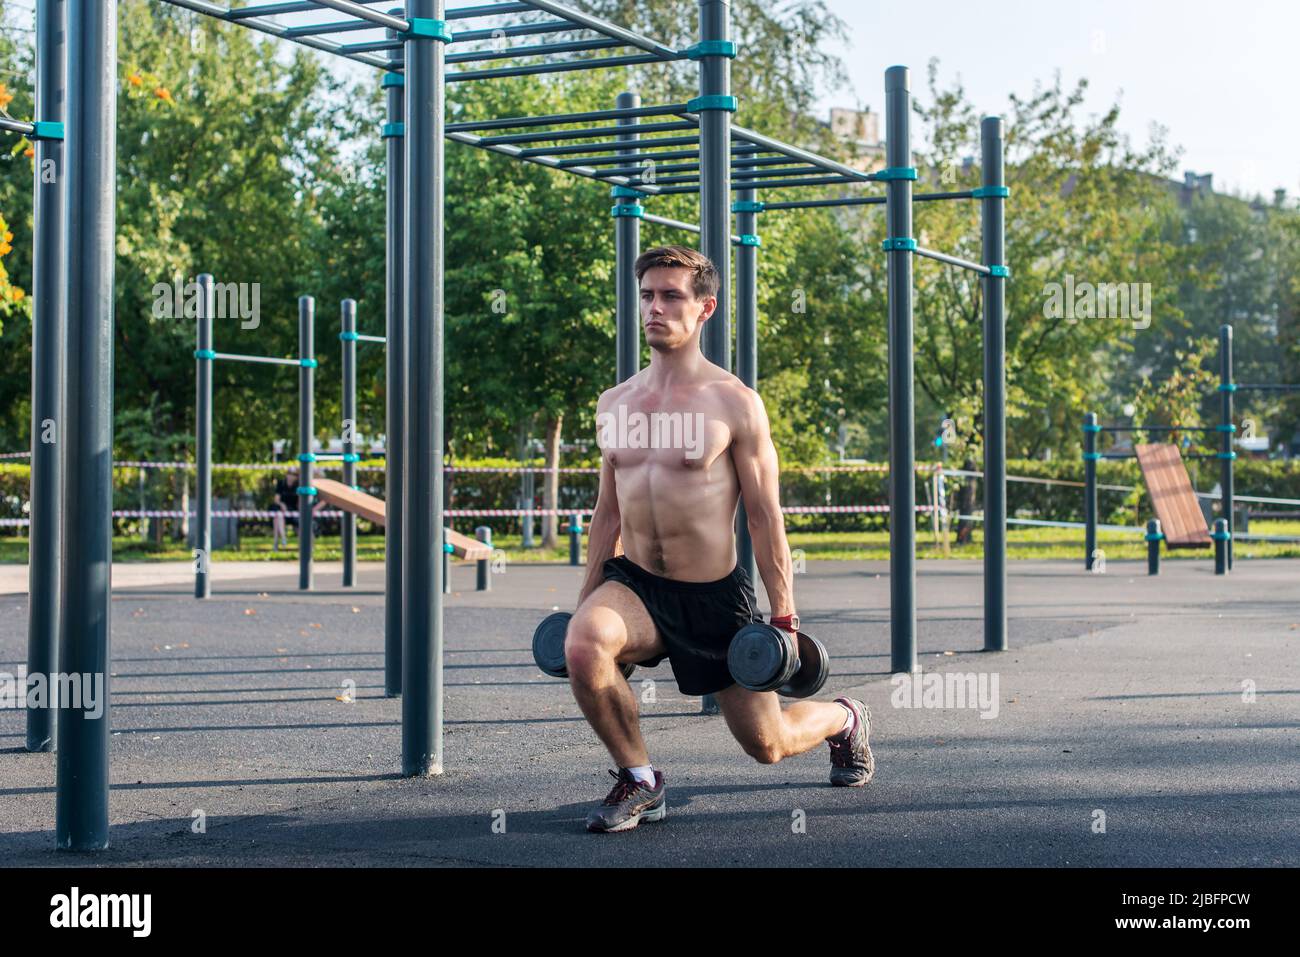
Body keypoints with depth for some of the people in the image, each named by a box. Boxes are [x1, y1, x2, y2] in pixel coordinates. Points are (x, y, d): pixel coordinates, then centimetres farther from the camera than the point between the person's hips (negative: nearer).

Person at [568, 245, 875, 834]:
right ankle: (637, 780, -8)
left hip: (714, 597, -3)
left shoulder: (734, 403, -10)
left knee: (766, 745, 8)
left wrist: (784, 618, -11)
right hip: (635, 583, 3)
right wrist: (586, 603, 11)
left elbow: (764, 516, -9)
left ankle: (843, 719, 45)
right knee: (582, 645, -32)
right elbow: (607, 511, 12)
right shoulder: (615, 403, 4)